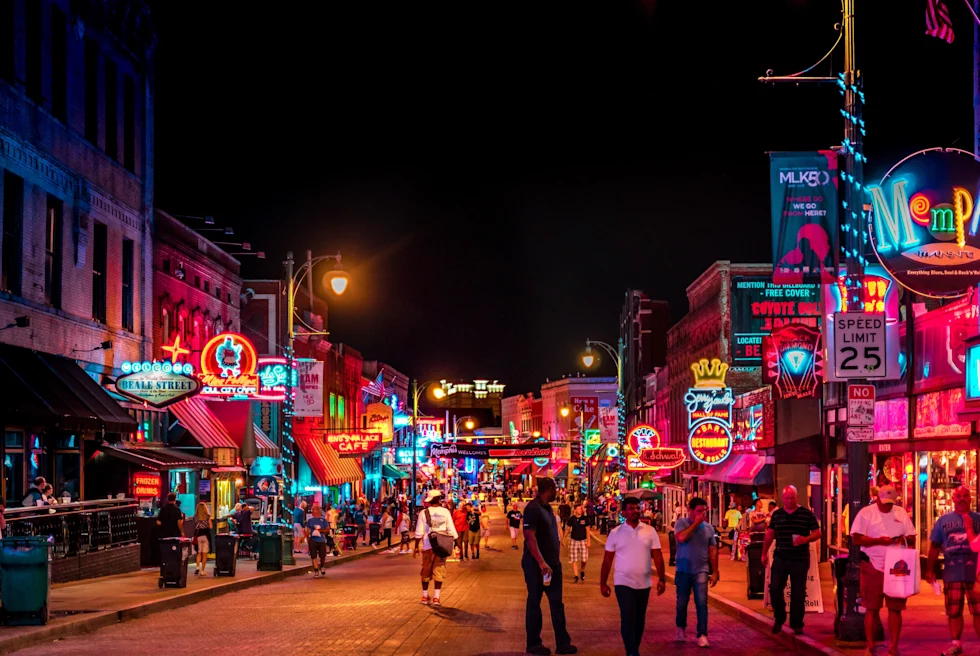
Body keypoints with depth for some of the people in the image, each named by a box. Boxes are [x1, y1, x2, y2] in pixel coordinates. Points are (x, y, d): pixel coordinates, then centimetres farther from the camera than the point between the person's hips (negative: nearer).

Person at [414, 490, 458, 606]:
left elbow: (419, 533, -3)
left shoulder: (424, 513, -4)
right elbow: (451, 530, -4)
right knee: (439, 571, 4)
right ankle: (436, 597, -4)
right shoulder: (445, 512, -3)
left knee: (426, 571, 13)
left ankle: (425, 596, 21)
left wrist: (416, 547, 5)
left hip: (428, 546, 0)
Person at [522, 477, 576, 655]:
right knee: (534, 603, 3)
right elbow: (530, 537, -21)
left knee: (557, 603, 7)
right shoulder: (533, 508, -15)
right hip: (536, 564, -8)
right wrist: (541, 562, -26)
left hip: (552, 563, 8)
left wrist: (556, 559, 16)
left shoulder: (547, 508, 13)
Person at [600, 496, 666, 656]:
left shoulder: (650, 531, 2)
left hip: (644, 584, 2)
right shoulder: (615, 533, -1)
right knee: (628, 618, -11)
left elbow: (658, 557, 3)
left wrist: (662, 579, -4)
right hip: (624, 583, -2)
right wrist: (603, 583, 2)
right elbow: (607, 560, 3)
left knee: (639, 620, 12)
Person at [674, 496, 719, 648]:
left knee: (701, 602, -8)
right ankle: (680, 627, 33)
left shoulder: (709, 527, 4)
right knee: (682, 602, 11)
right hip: (683, 570, -1)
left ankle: (702, 635, -7)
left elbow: (713, 550, 7)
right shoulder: (681, 523, -5)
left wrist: (714, 572, 4)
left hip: (701, 571, 1)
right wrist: (696, 523, -19)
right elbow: (681, 538, -25)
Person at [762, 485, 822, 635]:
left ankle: (797, 624, 14)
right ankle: (779, 619, 17)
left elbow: (817, 533, -2)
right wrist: (764, 553, 14)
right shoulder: (777, 514, 8)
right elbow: (770, 534, 15)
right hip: (780, 559, 2)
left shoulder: (807, 514, -2)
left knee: (798, 593, 2)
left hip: (800, 560, -2)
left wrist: (805, 539, -21)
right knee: (774, 589, -3)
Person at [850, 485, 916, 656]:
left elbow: (912, 537, 11)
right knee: (872, 608, 1)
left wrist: (905, 539, -12)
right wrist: (879, 541, -19)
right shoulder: (866, 513, -1)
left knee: (895, 608, 2)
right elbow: (856, 538, -8)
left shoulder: (901, 513, 10)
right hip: (873, 567, -3)